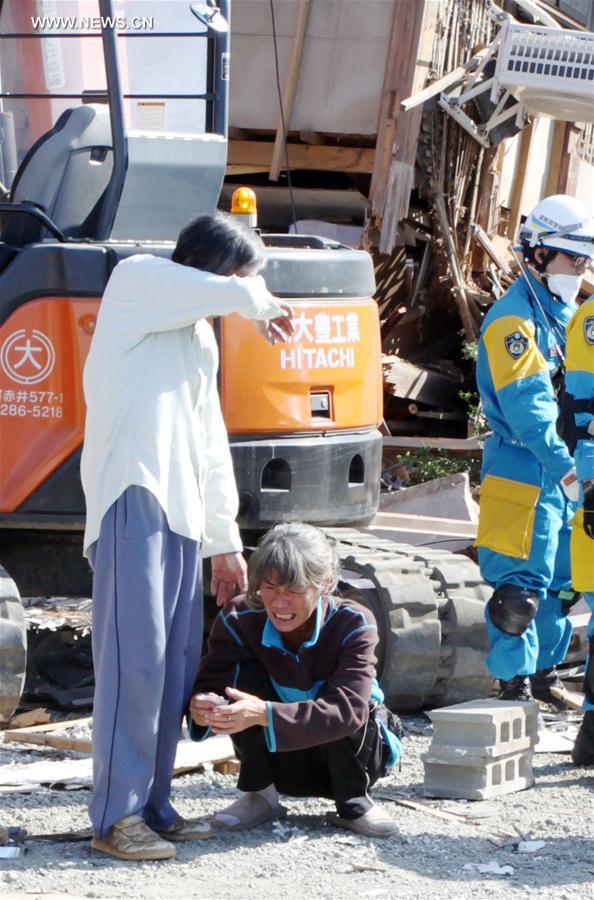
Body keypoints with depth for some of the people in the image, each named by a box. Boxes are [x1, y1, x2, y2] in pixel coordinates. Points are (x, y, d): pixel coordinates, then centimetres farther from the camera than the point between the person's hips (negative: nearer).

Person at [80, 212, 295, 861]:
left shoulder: (202, 337, 25)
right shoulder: (136, 280, 1)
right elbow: (233, 294, -14)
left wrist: (223, 540, 23)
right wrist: (263, 304, 9)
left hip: (181, 512, 9)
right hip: (133, 496, -9)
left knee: (177, 660, 6)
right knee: (135, 655, -12)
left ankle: (152, 805, 12)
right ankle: (115, 816, -12)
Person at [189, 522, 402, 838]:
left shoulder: (353, 625, -25)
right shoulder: (240, 620, -17)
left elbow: (348, 708, -40)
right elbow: (209, 683, -23)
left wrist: (265, 715, -54)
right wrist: (202, 706, -51)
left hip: (343, 752, -2)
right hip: (281, 763, 2)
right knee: (244, 672, -22)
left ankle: (353, 803, -9)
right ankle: (259, 795, -9)